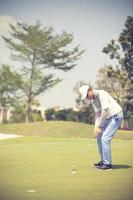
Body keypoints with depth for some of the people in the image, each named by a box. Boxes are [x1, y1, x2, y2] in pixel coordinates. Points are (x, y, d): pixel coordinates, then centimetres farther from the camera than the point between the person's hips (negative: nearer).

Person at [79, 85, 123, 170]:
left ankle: (108, 164, -10)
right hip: (108, 118, 10)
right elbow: (98, 113, 13)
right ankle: (103, 161, 20)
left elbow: (105, 110, -25)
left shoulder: (101, 94, -21)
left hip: (116, 116, -10)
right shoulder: (92, 100, 8)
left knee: (105, 138, -16)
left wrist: (99, 126, -19)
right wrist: (96, 126, -1)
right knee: (99, 137, 11)